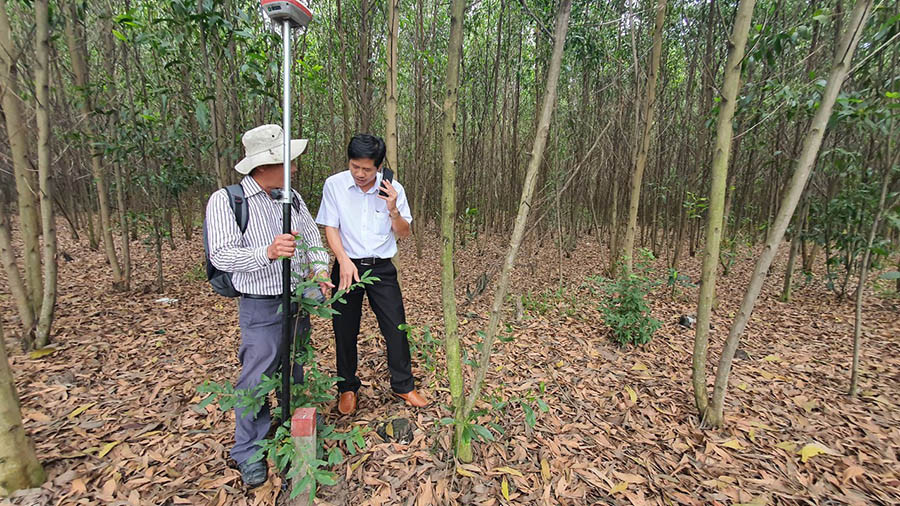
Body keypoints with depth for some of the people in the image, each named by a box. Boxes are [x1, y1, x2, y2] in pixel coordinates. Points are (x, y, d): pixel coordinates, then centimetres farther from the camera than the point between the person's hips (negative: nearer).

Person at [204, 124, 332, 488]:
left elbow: (313, 239, 11)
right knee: (256, 381, 3)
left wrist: (320, 269, -7)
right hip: (262, 308, -6)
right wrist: (268, 252, -33)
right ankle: (249, 453, 25)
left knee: (294, 376, 20)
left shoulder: (292, 197, 6)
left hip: (299, 303, 6)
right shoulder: (225, 200, -11)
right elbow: (222, 255, -17)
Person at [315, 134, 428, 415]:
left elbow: (404, 234, 2)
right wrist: (344, 261, -19)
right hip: (348, 266, 0)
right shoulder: (334, 185, -5)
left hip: (382, 268, 1)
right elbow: (330, 227, -5)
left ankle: (403, 386, 23)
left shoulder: (392, 189, -3)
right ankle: (348, 388, 31)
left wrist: (393, 210, -17)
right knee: (345, 331, 9)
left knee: (396, 327, 3)